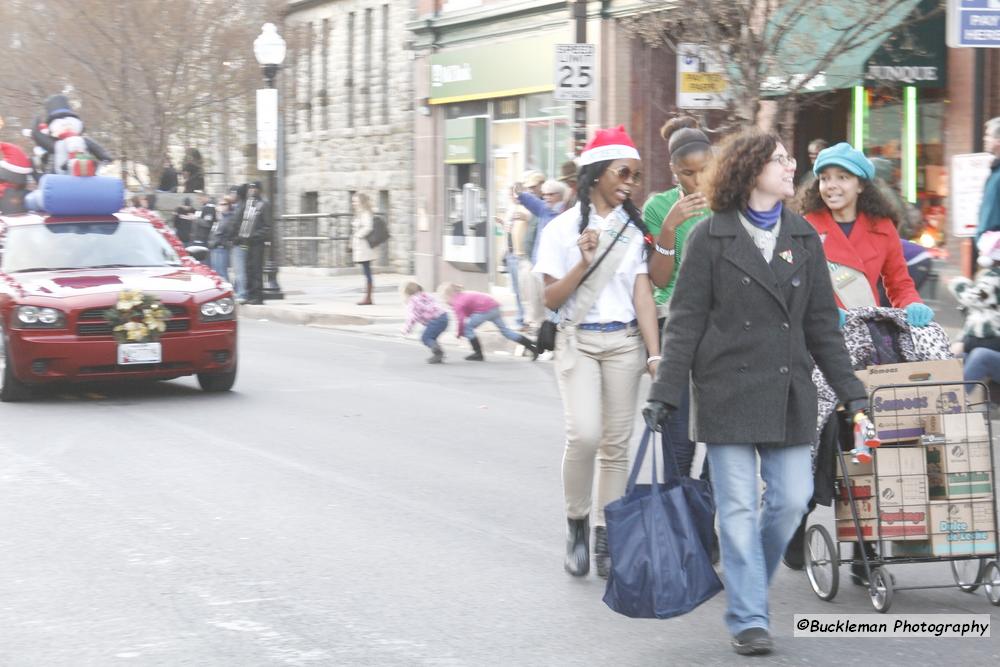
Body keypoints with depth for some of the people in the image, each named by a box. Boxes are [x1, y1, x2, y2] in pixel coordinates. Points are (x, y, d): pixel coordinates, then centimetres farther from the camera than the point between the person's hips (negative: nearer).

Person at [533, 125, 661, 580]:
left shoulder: (635, 228, 7)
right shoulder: (563, 228, 1)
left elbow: (643, 294, 1)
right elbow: (551, 299, -1)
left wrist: (655, 354, -9)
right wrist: (584, 264, -17)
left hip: (624, 342, 3)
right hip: (578, 340, -3)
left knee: (616, 443, 2)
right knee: (584, 434, -18)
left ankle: (605, 537, 11)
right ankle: (576, 522, 3)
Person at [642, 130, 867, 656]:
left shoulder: (803, 238, 12)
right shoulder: (711, 238, -1)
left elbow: (821, 322, 15)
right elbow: (685, 321, -1)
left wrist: (850, 390, 11)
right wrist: (666, 392, -6)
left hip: (789, 393, 4)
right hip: (728, 390, -4)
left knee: (792, 498, 1)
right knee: (739, 506, -3)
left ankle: (746, 584, 25)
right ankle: (748, 618, 4)